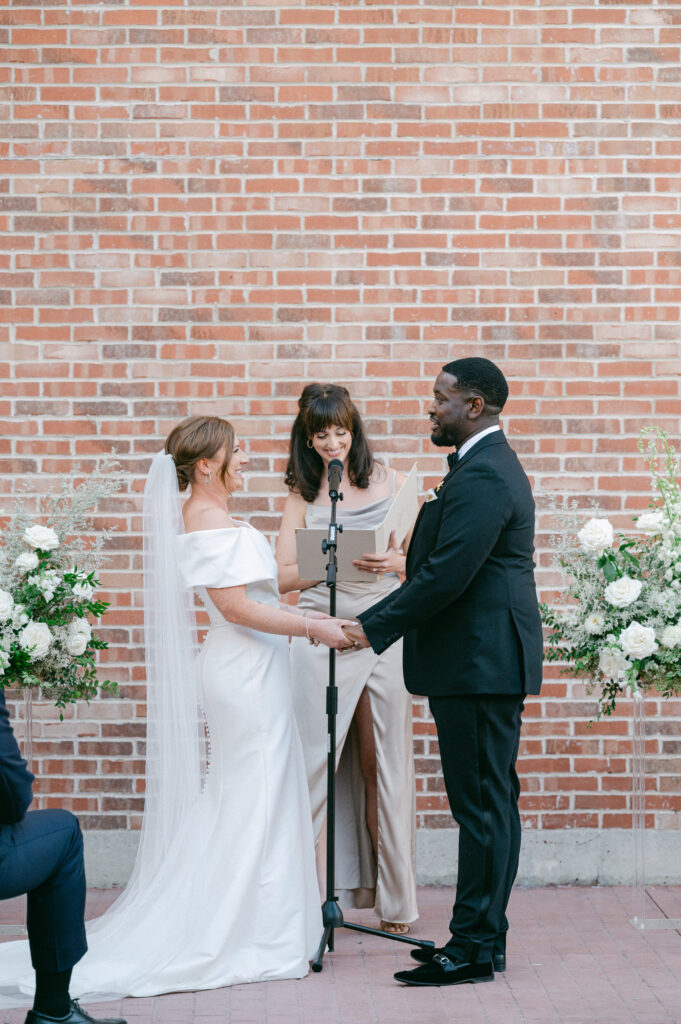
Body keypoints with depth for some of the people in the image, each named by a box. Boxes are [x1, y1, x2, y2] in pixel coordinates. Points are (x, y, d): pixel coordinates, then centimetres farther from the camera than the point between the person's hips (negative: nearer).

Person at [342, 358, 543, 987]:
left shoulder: (482, 476, -18)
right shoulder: (489, 466, 18)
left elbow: (446, 574, -23)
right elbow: (445, 565, 20)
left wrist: (374, 626, -15)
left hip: (480, 667, -11)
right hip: (489, 660, 11)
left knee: (482, 804, -5)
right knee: (491, 801, 13)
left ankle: (473, 948, 0)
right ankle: (486, 936, 20)